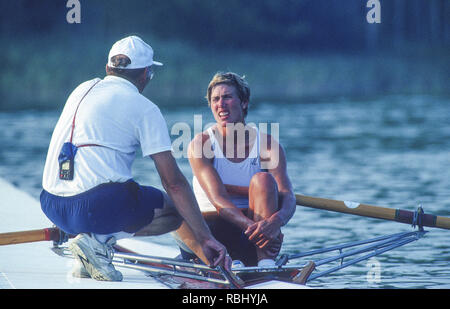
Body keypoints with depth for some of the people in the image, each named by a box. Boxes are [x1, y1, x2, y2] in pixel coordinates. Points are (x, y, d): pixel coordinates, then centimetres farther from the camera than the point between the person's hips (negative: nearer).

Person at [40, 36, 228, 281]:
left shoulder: (83, 89, 18)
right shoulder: (144, 108, 0)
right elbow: (173, 182, -5)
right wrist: (205, 238, -3)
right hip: (96, 205, -7)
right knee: (178, 210, 11)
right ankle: (99, 240, -8)